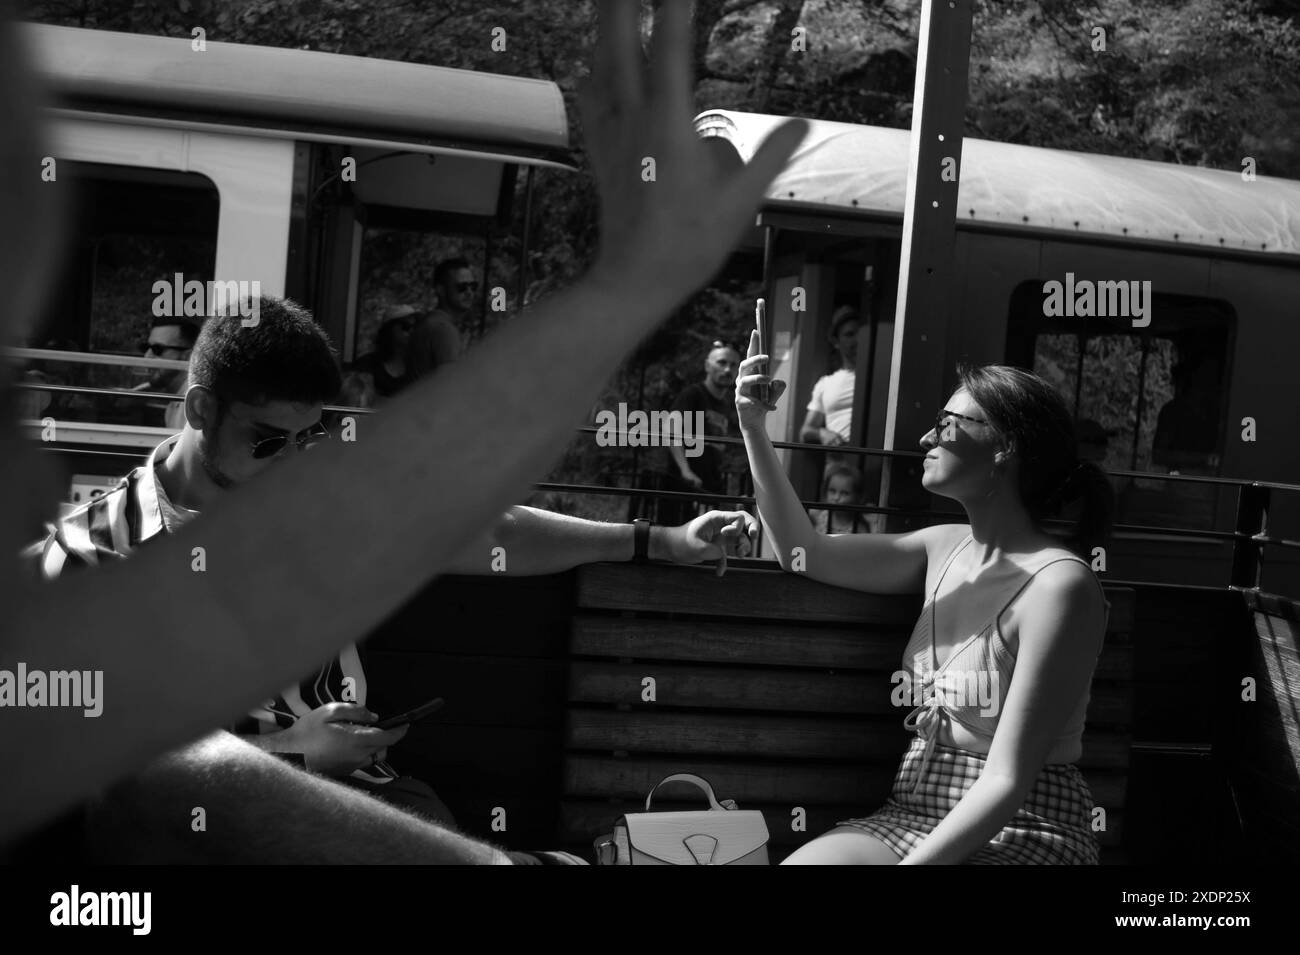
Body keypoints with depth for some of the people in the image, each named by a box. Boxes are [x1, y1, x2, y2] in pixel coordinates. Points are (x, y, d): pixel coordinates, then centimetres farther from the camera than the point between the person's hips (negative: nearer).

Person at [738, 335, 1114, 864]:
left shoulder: (1057, 583, -16)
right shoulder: (946, 547, 6)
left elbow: (1007, 781, -19)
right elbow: (804, 551, 14)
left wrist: (914, 860, -24)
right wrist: (752, 426, 6)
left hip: (1019, 835, -6)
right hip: (910, 816, 6)